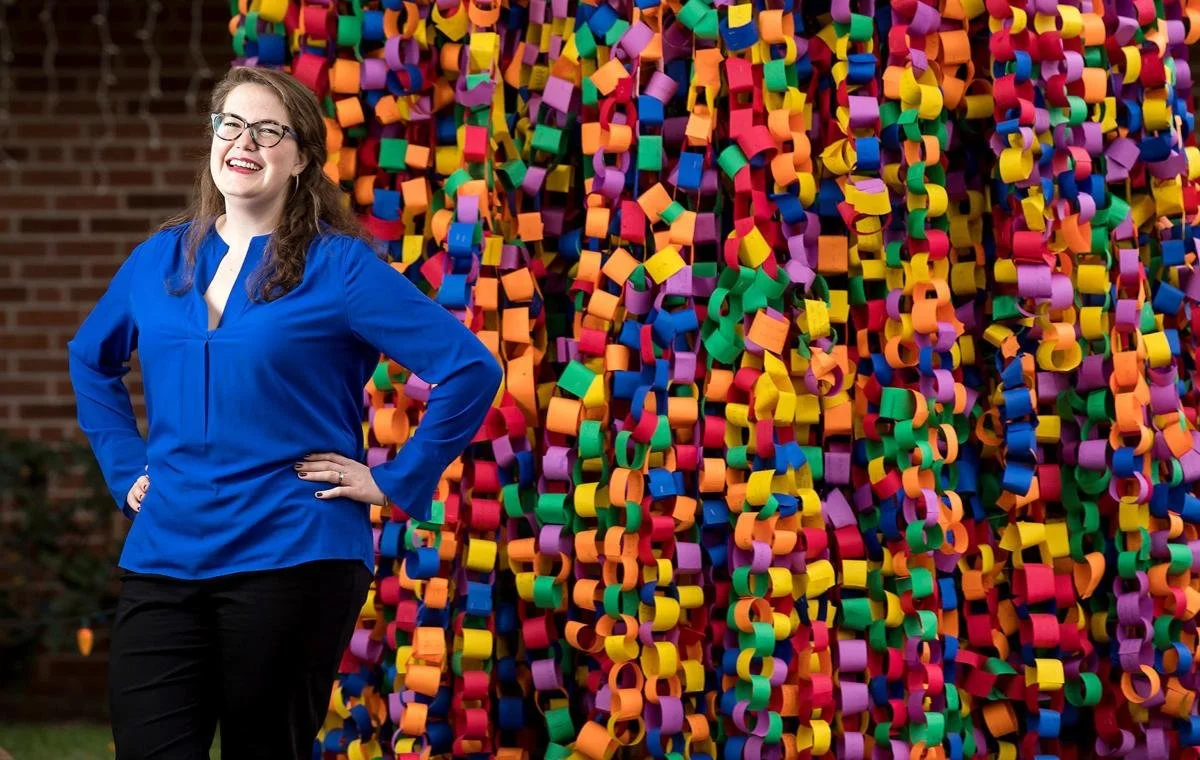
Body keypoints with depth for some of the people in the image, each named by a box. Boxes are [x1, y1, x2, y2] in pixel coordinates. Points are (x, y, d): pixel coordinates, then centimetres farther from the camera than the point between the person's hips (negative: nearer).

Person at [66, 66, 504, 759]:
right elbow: (91, 360, 29)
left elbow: (471, 370, -8)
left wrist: (396, 482, -7)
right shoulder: (158, 260, 11)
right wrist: (126, 468, 17)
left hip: (290, 561, -4)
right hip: (163, 558, 4)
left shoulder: (339, 265, -4)